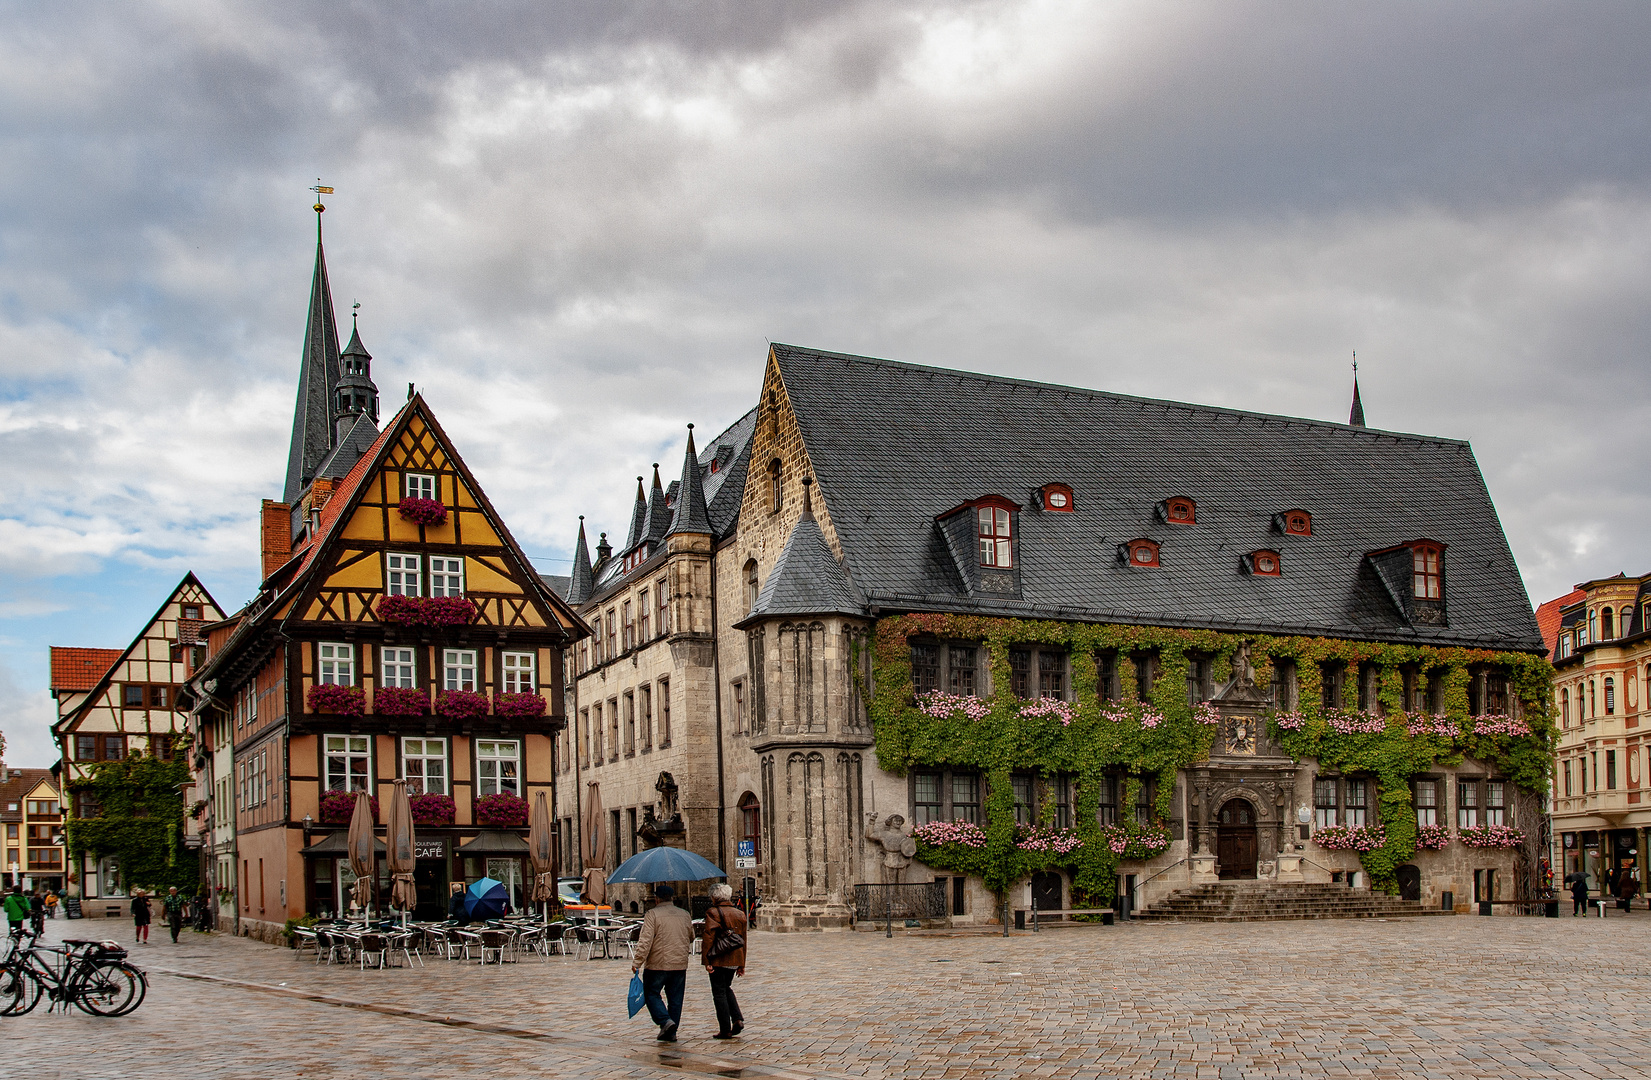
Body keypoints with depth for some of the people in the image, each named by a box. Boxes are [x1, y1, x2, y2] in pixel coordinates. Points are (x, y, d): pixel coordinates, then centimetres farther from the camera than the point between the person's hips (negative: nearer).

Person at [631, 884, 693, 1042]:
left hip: (657, 964, -5)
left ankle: (665, 1021, -10)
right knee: (675, 998, 11)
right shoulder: (684, 915, 10)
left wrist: (637, 962, -13)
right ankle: (671, 1033, 13)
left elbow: (645, 940, -16)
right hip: (680, 964, 5)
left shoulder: (652, 914, -8)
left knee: (651, 994, 9)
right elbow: (691, 937, 23)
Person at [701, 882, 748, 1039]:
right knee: (726, 988, 23)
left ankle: (725, 1030, 3)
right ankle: (737, 1019, 7)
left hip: (718, 960, -6)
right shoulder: (740, 914, 8)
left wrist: (707, 961, -10)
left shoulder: (713, 913, -10)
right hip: (734, 960, 6)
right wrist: (742, 964, 17)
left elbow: (708, 939, -13)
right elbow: (743, 940, 12)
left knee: (719, 993, 3)